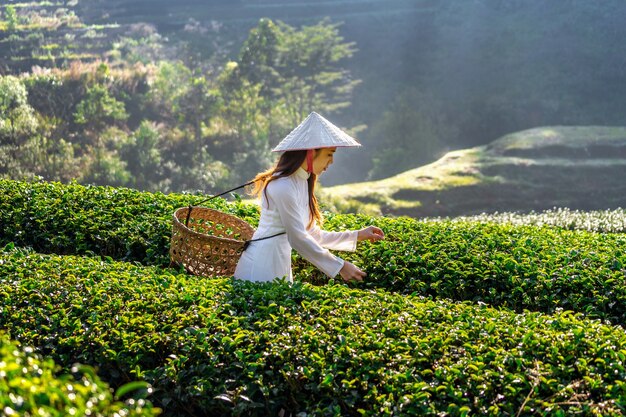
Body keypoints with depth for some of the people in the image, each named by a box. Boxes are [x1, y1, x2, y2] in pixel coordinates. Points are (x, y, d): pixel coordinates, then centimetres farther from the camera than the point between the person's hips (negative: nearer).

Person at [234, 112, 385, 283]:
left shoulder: (302, 182, 11)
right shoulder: (283, 186, -18)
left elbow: (313, 234, 14)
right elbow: (298, 238, -19)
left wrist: (357, 235, 11)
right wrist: (340, 266, -14)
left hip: (280, 266, 9)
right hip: (261, 269, -9)